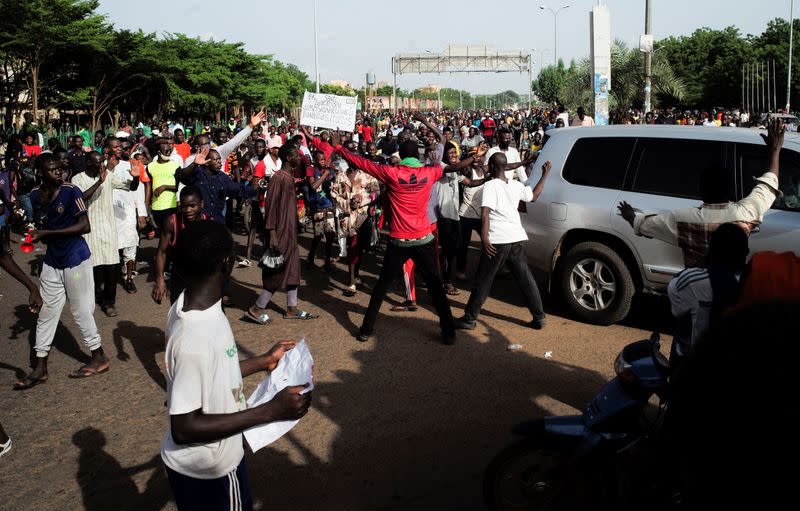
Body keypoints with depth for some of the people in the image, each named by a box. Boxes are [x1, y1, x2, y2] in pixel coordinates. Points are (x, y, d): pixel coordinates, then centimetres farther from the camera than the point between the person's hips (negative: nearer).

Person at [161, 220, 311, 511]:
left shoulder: (186, 306, -8)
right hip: (205, 470, -8)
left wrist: (263, 362, 12)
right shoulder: (196, 337, -34)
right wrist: (270, 411, -30)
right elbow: (184, 428, -29)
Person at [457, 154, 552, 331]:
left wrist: (484, 237, -25)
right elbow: (534, 195, 30)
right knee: (526, 279, 13)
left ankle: (469, 318, 8)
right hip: (517, 239, 6)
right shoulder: (516, 185, 11)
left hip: (498, 240, -5)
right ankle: (539, 317, 17)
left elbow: (485, 213, -20)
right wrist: (545, 175, 39)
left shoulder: (490, 185, -7)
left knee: (483, 281, 3)